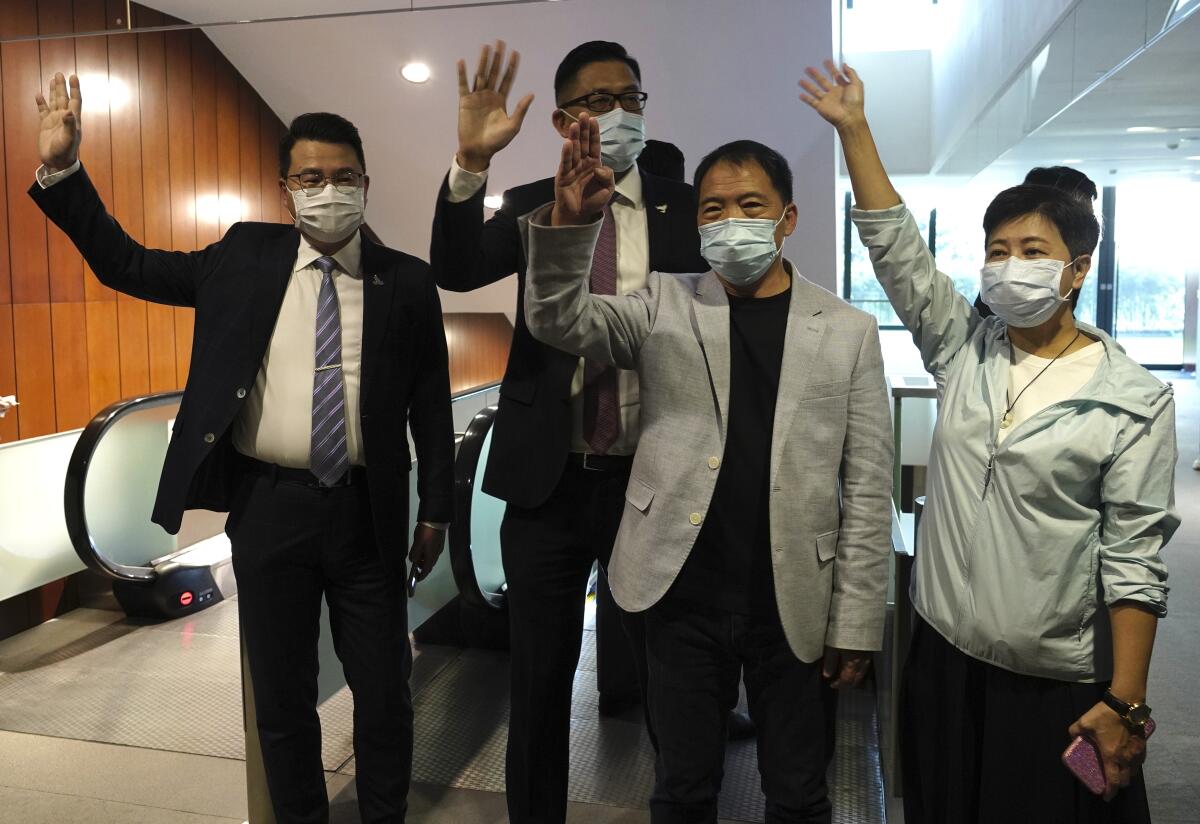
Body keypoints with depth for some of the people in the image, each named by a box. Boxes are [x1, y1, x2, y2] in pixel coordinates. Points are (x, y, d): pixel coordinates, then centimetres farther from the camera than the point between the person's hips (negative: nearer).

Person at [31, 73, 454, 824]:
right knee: (282, 699, 15)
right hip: (267, 508, 1)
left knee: (385, 697, 11)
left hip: (366, 512, -1)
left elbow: (431, 404, 1)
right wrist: (61, 168, 0)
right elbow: (127, 265, 10)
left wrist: (436, 512, 1)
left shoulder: (406, 282, -1)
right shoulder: (245, 258, 4)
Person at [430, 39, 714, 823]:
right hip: (548, 481, 1)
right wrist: (471, 162, -28)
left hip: (653, 481, 0)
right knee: (540, 677, 14)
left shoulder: (685, 208, 2)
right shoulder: (531, 206, 4)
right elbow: (456, 270, -13)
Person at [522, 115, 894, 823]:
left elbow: (868, 487, -1)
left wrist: (856, 621, -3)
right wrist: (570, 223, -30)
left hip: (795, 605, 0)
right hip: (685, 598, 1)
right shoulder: (665, 306, 2)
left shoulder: (848, 330, 0)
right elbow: (559, 319, -12)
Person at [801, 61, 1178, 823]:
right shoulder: (963, 353, 1)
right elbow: (896, 246, -3)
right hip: (944, 656, 4)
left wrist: (1126, 704, -12)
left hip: (1059, 684, -3)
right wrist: (854, 128, -6)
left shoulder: (1136, 401, -8)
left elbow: (1134, 559, -10)